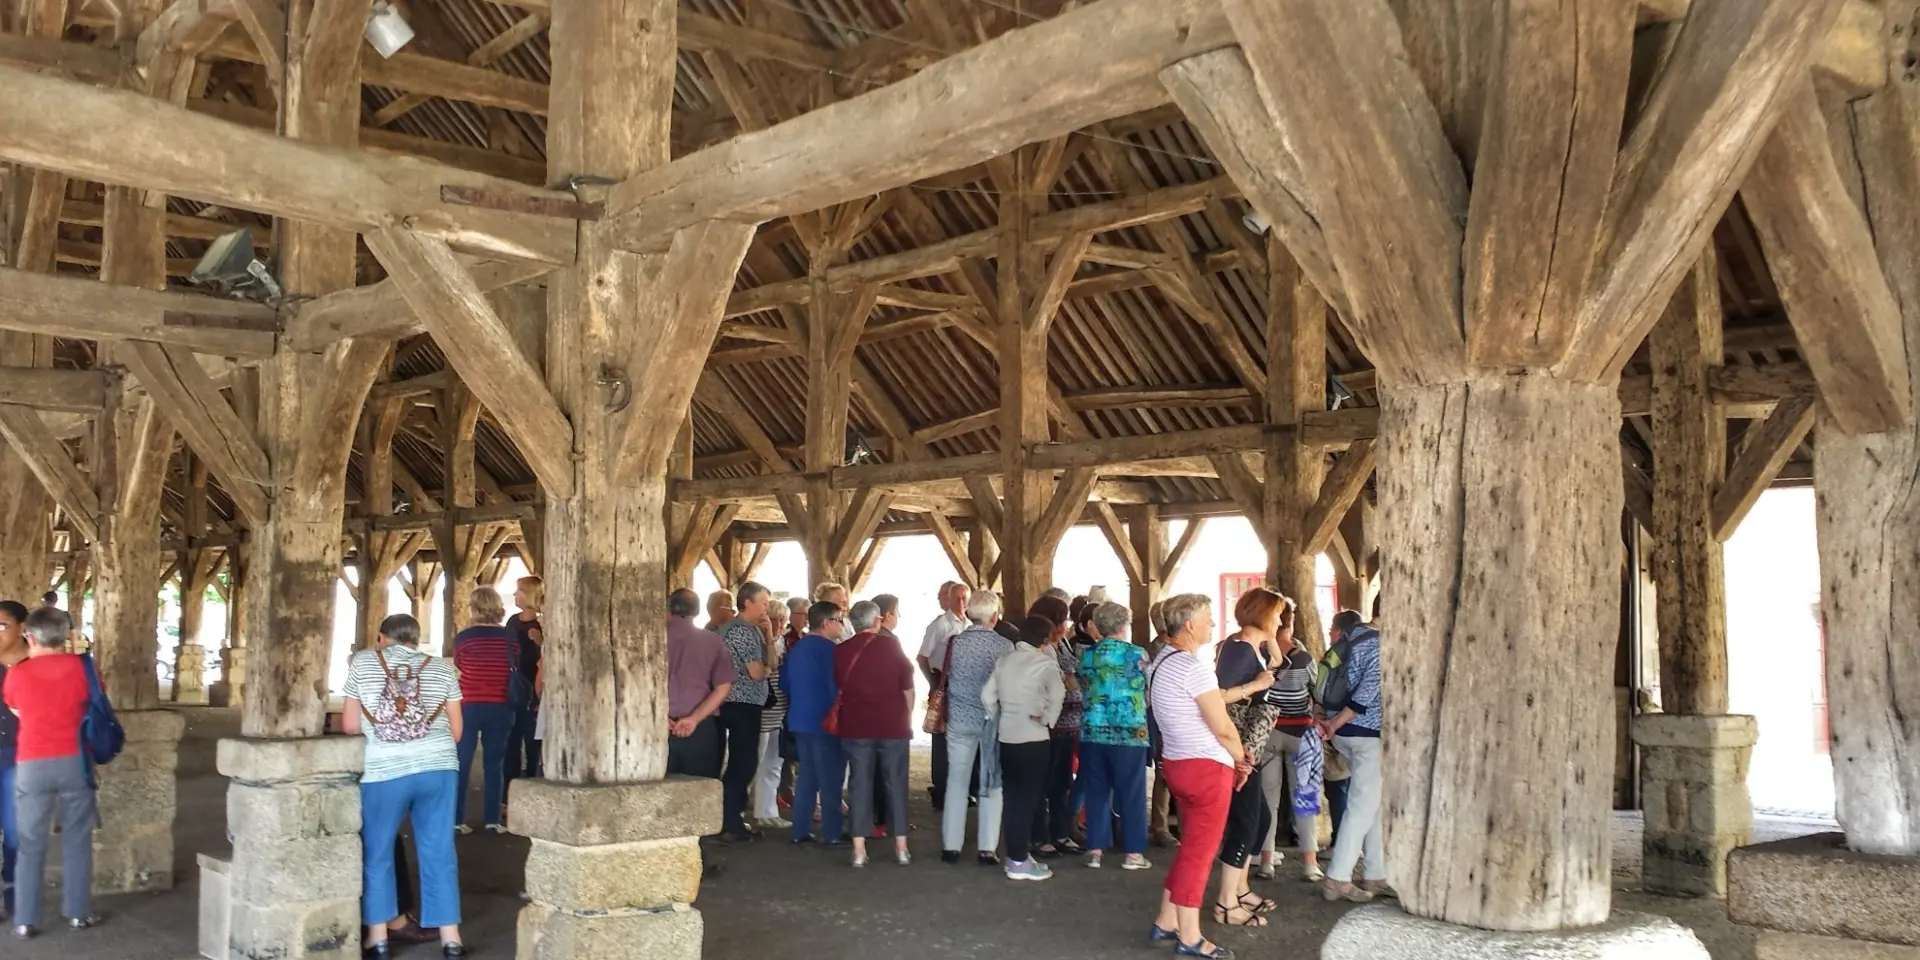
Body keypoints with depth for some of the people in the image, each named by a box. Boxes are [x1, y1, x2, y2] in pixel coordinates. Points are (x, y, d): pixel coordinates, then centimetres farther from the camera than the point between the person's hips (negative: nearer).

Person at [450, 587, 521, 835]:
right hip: (499, 707, 1)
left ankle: (457, 821, 5)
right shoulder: (508, 636, -2)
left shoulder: (462, 638, -6)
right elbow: (516, 668, 7)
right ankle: (493, 821, 7)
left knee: (461, 763, 6)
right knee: (494, 764, 7)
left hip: (468, 706, -1)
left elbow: (458, 669, 8)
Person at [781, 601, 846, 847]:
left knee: (807, 776, 14)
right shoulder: (828, 648, -16)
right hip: (825, 722, -8)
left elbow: (785, 684, 18)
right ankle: (831, 835, -2)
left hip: (801, 720, 9)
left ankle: (801, 831, 15)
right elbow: (836, 686, -20)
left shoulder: (796, 648, 11)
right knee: (830, 779, -3)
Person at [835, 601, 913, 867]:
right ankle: (901, 847, 9)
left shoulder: (841, 651, 1)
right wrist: (907, 718, 13)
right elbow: (908, 686, 1)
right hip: (892, 724, -1)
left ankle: (859, 849, 3)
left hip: (856, 725, 1)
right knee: (896, 782, 6)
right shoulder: (891, 645, -4)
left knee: (859, 783, 5)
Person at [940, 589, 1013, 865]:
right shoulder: (1004, 645, -10)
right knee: (992, 783, 7)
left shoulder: (954, 642, -4)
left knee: (956, 780, 10)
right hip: (993, 719, -2)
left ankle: (951, 846, 13)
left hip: (959, 718, 2)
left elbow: (945, 679, 4)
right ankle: (987, 849, 7)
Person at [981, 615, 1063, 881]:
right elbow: (1057, 694, -28)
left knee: (1013, 797, 14)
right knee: (1028, 798, 0)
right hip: (1033, 738, -6)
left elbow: (987, 695, 7)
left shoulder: (1004, 661, 9)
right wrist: (1046, 719, -16)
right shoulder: (1045, 663, -10)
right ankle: (1019, 861, 3)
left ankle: (1016, 854, 20)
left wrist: (997, 721, 14)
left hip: (1007, 737, 6)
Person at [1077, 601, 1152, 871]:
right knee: (1131, 794, 5)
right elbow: (1150, 695, 1)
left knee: (1096, 792, 10)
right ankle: (1133, 852, 8)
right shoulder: (1137, 654, -6)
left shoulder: (1088, 654, 4)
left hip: (1093, 731, 3)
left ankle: (1095, 849, 11)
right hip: (1129, 733, -3)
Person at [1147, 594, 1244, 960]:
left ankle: (1166, 922, 25)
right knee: (1199, 851, 0)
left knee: (1191, 847, 20)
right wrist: (1240, 757, 0)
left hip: (1178, 762, 9)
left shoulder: (1161, 661, 11)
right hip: (1206, 767, -9)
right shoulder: (1192, 667, -20)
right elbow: (1223, 728, -18)